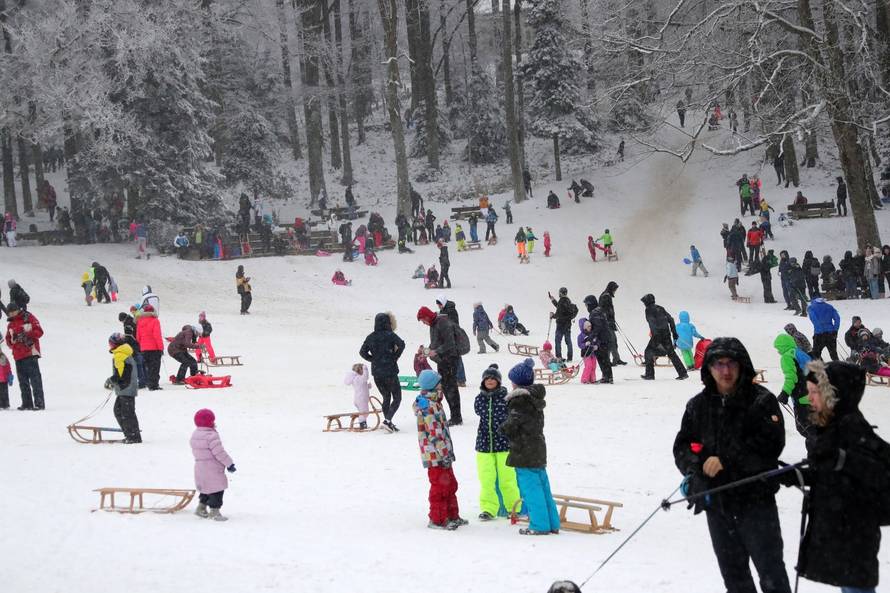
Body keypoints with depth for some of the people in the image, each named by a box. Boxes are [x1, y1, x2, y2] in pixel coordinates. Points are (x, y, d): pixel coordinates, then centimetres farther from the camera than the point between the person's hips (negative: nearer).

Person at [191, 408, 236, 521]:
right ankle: (214, 511, -1)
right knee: (216, 489, -2)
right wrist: (229, 463, -14)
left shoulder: (195, 435, 7)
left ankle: (201, 508, 29)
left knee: (207, 488, 23)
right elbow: (219, 452, -23)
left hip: (200, 468, 9)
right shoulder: (211, 436, -22)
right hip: (212, 469, -9)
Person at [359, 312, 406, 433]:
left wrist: (373, 360, 9)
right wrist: (395, 357, -10)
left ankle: (389, 423, 18)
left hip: (376, 373, 5)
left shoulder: (370, 337, 4)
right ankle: (387, 420, -15)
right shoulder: (390, 335, -9)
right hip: (390, 372, -5)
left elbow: (362, 352, 5)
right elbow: (401, 344, -23)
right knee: (397, 398, 3)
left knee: (386, 398, 19)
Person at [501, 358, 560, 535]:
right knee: (542, 486, 14)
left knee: (530, 488, -4)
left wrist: (503, 428, 2)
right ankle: (552, 523, 18)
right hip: (538, 448, 9)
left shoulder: (519, 399, -16)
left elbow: (512, 424, -20)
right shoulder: (535, 397, 11)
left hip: (524, 451, -9)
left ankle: (539, 525, -2)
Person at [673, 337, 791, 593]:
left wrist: (726, 461, -21)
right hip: (716, 501, 5)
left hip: (755, 498, -5)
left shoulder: (761, 400, -7)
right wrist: (693, 469, -12)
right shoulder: (698, 405, 7)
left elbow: (770, 445, -16)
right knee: (733, 572, 15)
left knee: (770, 570, 0)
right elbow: (683, 445, 9)